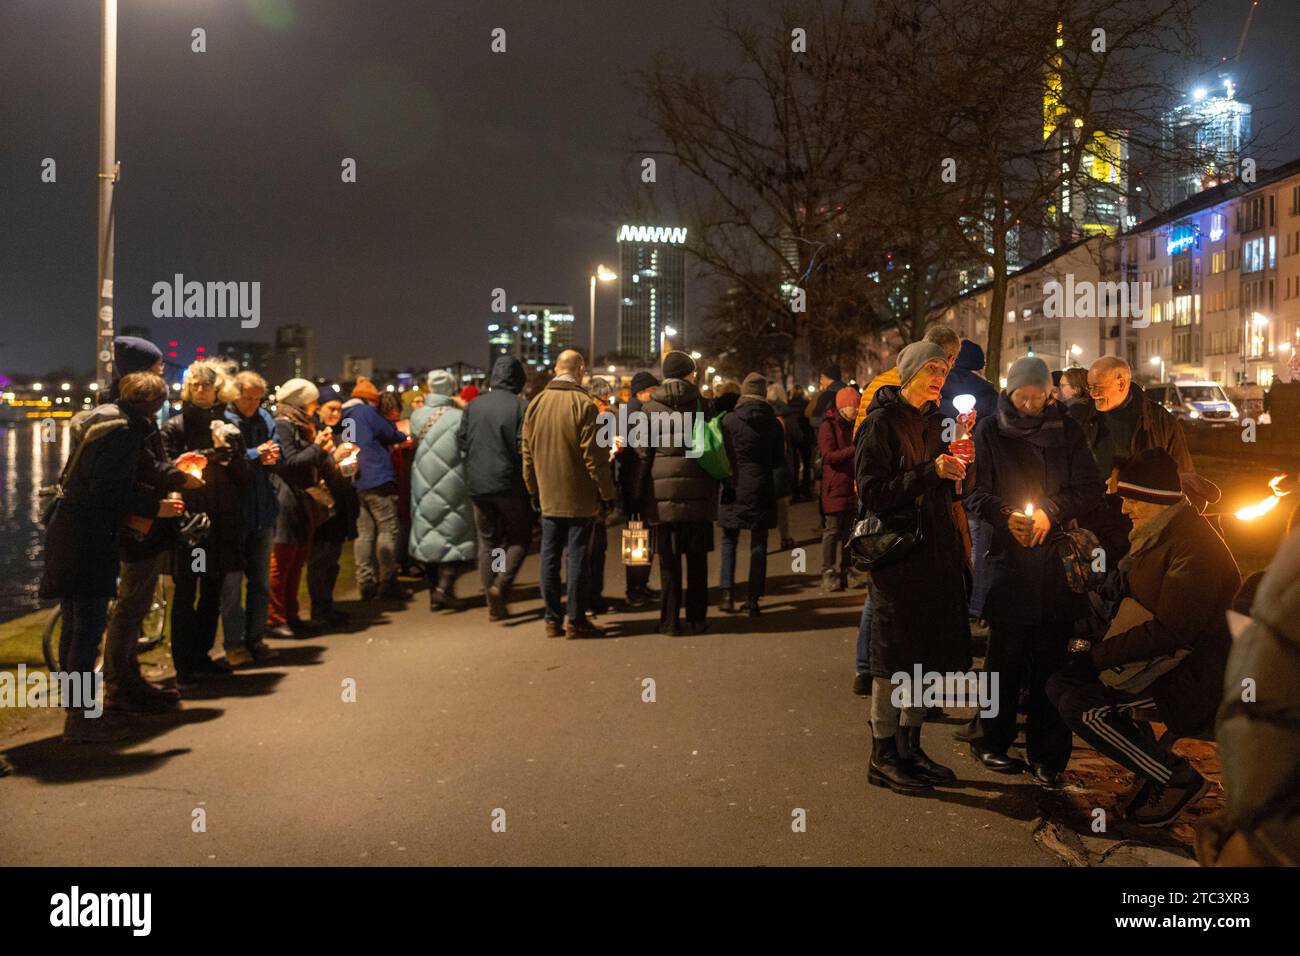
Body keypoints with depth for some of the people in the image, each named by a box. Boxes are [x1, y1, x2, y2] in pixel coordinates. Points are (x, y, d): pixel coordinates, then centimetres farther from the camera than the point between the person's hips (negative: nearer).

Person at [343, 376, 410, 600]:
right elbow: (392, 435, -2)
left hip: (355, 481, 8)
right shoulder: (367, 412, -7)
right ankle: (388, 583, -5)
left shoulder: (345, 416, 16)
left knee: (364, 533, 8)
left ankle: (366, 582, 8)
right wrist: (403, 436, 19)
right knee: (388, 529, -3)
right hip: (377, 479, -8)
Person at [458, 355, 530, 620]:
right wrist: (529, 481, 0)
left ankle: (494, 604, 13)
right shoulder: (521, 407, -10)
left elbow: (461, 442, 5)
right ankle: (501, 585, -9)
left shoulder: (473, 406, 4)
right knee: (520, 537, 12)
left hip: (477, 484, 4)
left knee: (487, 541, 13)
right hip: (510, 484, -4)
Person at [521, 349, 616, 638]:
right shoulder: (583, 404, -12)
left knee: (550, 557, 10)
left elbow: (527, 451, 10)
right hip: (580, 496, -5)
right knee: (577, 556, 1)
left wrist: (533, 490, 18)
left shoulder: (535, 403, 5)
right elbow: (594, 455, -13)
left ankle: (553, 619, 15)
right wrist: (606, 493, -6)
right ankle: (576, 620, 5)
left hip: (548, 496, 5)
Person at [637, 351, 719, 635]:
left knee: (669, 559, 5)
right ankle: (696, 619, 15)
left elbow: (643, 452, 0)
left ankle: (670, 620, 7)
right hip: (698, 492, 0)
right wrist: (714, 489, 13)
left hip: (663, 491, 0)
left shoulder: (651, 408, 0)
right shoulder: (701, 404, 1)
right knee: (697, 558, 9)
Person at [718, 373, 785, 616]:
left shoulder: (730, 421, -8)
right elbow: (779, 459, 6)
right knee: (758, 544, 7)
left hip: (734, 488, -1)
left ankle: (727, 592, 2)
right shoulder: (773, 423, 0)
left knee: (729, 540, 12)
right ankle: (753, 598, 7)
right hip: (762, 489, 1)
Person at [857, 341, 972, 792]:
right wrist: (930, 471, -23)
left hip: (936, 551, 8)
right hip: (898, 552, -8)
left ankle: (909, 747, 24)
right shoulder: (883, 422, -9)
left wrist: (959, 463, -4)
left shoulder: (934, 420, 14)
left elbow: (954, 487, 17)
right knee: (894, 656, -2)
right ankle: (883, 757, 10)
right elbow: (872, 492, -17)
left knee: (926, 653, 12)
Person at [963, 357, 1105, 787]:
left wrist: (1051, 511, -9)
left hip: (1056, 561, 2)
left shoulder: (1067, 431, 9)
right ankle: (993, 740, 20)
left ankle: (1047, 752, 13)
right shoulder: (988, 432, 4)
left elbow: (1090, 489, 7)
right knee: (1005, 657, 4)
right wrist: (1004, 515, -18)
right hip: (1006, 559, -1)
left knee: (1051, 660, 3)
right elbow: (974, 492, -1)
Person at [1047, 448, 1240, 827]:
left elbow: (1170, 632, -25)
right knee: (1060, 684, -1)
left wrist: (1096, 656, -21)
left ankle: (1180, 780, -5)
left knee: (1082, 708, -22)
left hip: (1196, 674, -10)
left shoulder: (1194, 545, -21)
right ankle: (1155, 764, 6)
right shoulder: (1155, 534, 8)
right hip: (1165, 656, 10)